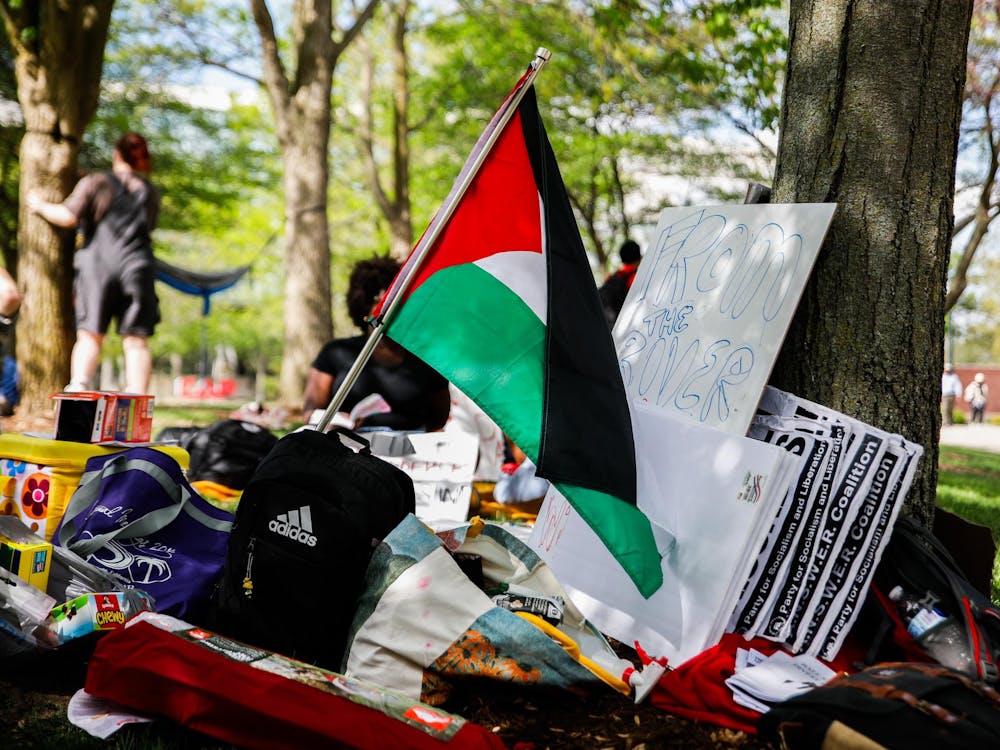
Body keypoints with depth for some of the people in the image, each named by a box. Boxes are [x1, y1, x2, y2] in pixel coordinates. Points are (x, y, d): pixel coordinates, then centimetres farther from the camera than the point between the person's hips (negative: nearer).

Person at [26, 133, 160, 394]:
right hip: (137, 267, 2)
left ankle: (78, 389, -16)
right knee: (136, 341, 1)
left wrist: (40, 205, 13)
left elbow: (68, 217, -6)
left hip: (98, 265, -2)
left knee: (90, 335, 1)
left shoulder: (97, 182, 2)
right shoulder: (151, 192, 15)